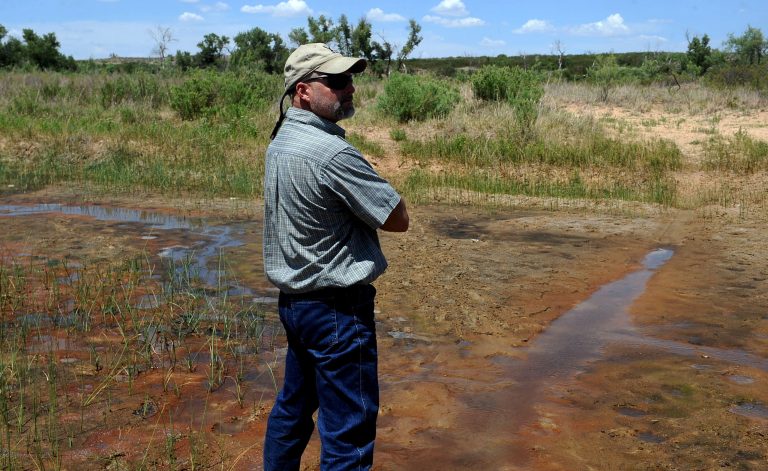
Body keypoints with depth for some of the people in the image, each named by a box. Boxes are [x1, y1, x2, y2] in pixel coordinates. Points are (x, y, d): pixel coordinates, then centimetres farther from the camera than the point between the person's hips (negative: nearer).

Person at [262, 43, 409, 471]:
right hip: (337, 308, -10)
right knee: (349, 436, 0)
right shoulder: (333, 154, -22)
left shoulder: (281, 141, 7)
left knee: (294, 407, 24)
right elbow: (399, 218, -15)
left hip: (294, 298, 10)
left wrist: (351, 203, -2)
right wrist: (367, 199, 0)